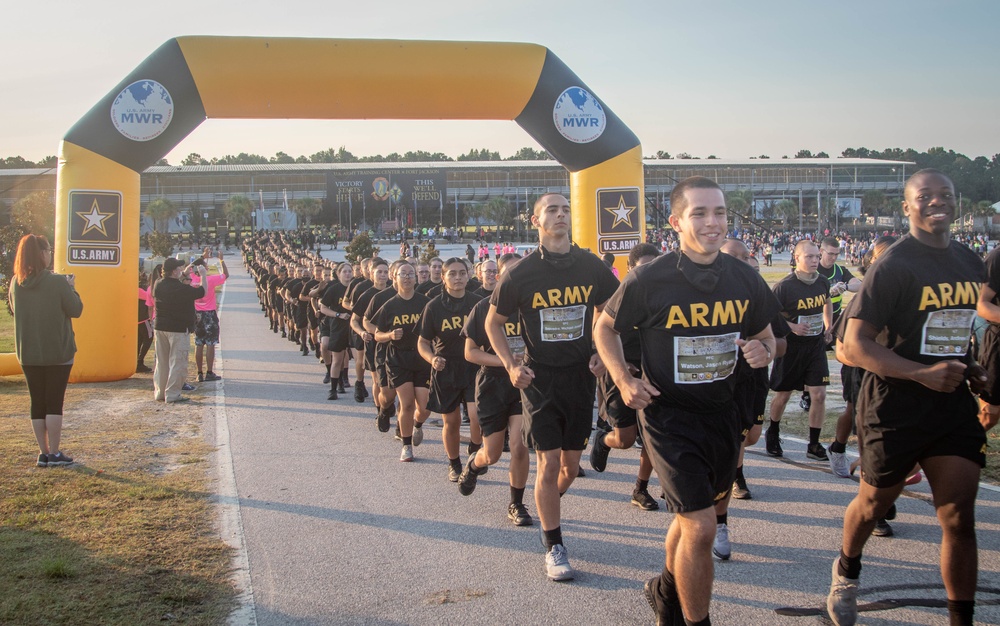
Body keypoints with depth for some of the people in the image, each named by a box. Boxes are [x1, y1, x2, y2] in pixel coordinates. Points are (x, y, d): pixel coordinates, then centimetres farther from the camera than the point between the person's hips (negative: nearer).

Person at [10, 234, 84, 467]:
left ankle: (43, 453, 14)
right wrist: (71, 289, 7)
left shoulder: (16, 283, 0)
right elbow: (76, 310, -9)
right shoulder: (57, 282, -16)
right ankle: (54, 453, 6)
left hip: (28, 353, 4)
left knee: (37, 402, 11)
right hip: (58, 352, -4)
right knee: (54, 403, 3)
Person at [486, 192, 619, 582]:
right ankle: (554, 546, 7)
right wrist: (511, 365, -6)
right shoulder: (522, 274, -8)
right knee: (549, 464, -5)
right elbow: (493, 322, 5)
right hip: (540, 378, -3)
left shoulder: (592, 268, -1)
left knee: (571, 466, 11)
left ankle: (547, 506, 42)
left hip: (581, 375, 3)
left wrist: (603, 354, 1)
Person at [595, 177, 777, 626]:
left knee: (692, 513, 23)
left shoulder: (745, 280, -3)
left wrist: (762, 350, -11)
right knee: (700, 528, -13)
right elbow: (605, 327, 0)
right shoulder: (649, 280, -15)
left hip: (722, 412, 6)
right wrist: (624, 379, -14)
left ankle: (667, 590, 49)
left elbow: (765, 336, 13)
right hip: (668, 415, -5)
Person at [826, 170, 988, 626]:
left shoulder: (971, 263, 8)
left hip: (955, 405, 5)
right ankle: (846, 571, 44)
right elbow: (855, 344, -19)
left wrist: (973, 371, 6)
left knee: (960, 519, 1)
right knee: (874, 504, 15)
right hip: (896, 406, -5)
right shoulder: (892, 266, -14)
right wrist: (922, 373, -28)